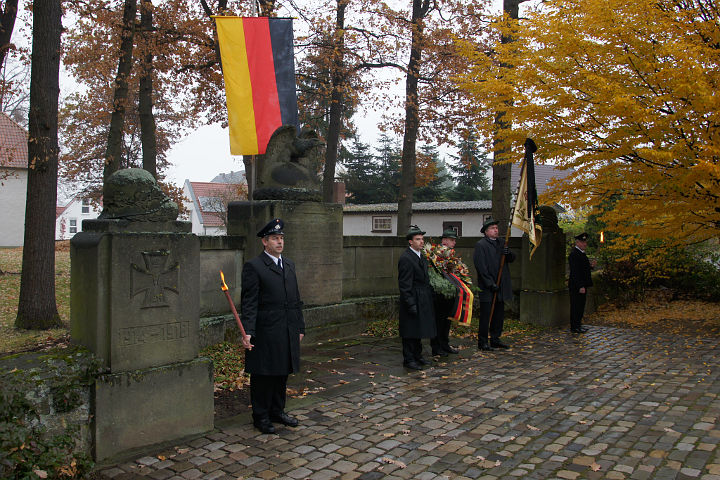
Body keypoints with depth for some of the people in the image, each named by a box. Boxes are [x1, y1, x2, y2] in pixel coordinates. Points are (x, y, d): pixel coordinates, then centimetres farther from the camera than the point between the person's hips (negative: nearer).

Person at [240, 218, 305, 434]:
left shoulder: (289, 264, 14)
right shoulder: (253, 267, -8)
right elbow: (249, 303, -13)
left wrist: (300, 327, 16)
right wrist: (247, 332, -21)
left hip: (288, 333, 7)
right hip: (265, 333, -7)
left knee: (282, 373, 16)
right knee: (263, 375, 4)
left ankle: (277, 411, 31)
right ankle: (261, 417, 18)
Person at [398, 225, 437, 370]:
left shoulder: (421, 256, 13)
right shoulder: (406, 258, -17)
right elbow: (404, 284, -19)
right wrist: (411, 304, -21)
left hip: (423, 300, 9)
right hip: (413, 299, -9)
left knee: (418, 330, 17)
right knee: (410, 331, -1)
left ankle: (417, 356, 28)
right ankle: (408, 359, 8)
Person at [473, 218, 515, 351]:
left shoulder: (501, 242, 14)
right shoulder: (480, 245, -9)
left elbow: (512, 258, 13)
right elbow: (481, 267, -14)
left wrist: (508, 253, -11)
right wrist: (490, 284, -17)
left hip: (501, 286, 7)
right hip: (487, 288, -7)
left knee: (499, 314, 12)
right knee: (486, 316, -2)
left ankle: (495, 339, 24)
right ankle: (482, 342, 5)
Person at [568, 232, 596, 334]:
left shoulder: (581, 253, 16)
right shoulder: (574, 254, -16)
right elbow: (575, 272, -21)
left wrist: (590, 265, 5)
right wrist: (580, 286, -24)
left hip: (582, 285, 10)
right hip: (576, 286, -10)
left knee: (580, 306, 15)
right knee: (576, 306, -4)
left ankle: (578, 324, 24)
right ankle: (574, 327, 1)